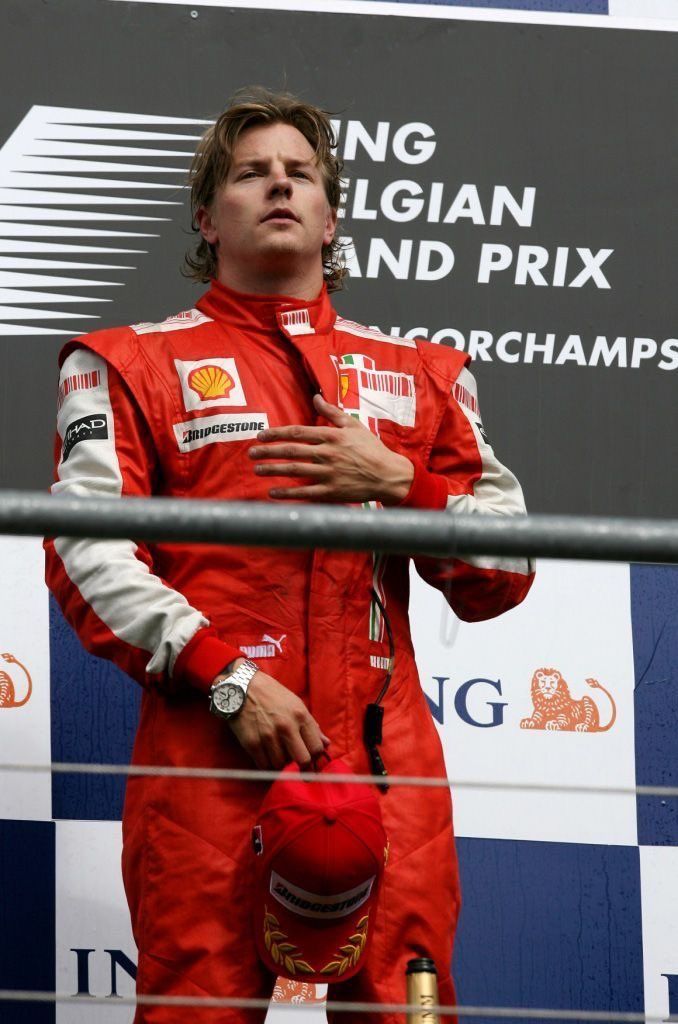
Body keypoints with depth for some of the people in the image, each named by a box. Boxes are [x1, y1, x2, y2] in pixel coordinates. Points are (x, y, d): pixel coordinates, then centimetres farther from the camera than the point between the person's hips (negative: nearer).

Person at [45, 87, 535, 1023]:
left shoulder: (419, 376, 21)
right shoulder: (134, 366, 12)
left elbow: (500, 578, 15)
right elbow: (86, 557, -2)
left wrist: (397, 481, -2)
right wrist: (226, 681, -12)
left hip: (387, 767, 2)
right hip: (209, 756, -2)